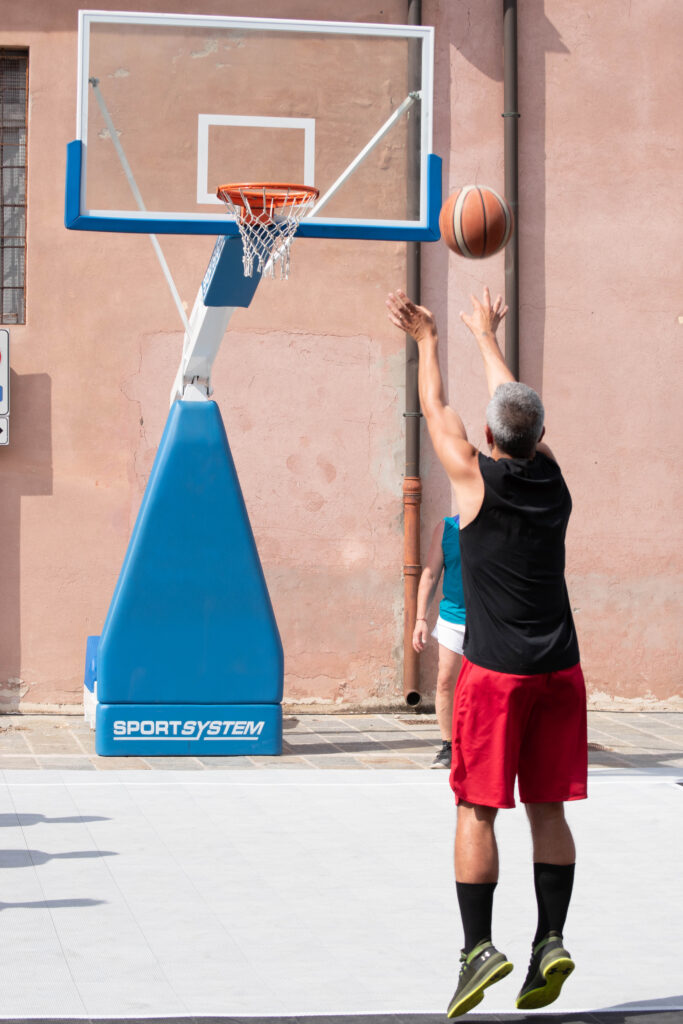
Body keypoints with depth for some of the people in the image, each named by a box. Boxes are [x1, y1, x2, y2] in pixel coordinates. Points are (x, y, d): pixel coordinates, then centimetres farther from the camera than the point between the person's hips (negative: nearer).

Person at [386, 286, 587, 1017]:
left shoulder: (477, 477, -6)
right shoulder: (551, 477, 6)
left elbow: (435, 409, 10)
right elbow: (519, 407, 23)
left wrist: (428, 340, 25)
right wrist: (486, 337, 38)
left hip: (495, 674, -4)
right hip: (559, 670, 4)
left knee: (477, 811, 1)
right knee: (547, 810, 9)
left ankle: (479, 947, -4)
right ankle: (551, 941, 4)